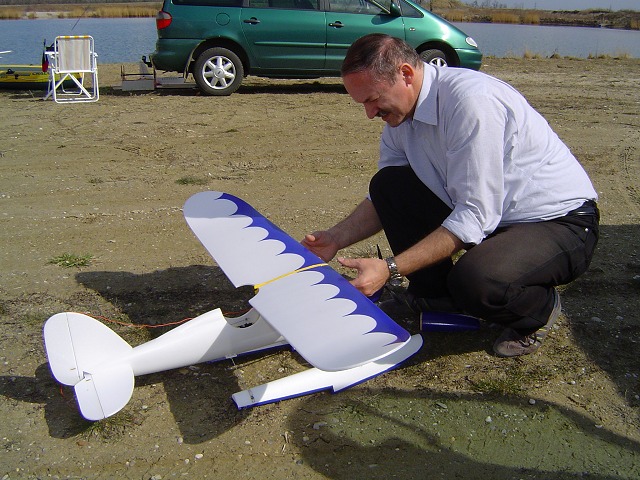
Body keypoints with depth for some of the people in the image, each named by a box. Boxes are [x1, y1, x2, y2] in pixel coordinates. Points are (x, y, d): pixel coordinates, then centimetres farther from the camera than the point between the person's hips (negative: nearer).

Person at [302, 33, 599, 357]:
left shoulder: (470, 99, -27)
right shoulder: (400, 112, -1)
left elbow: (475, 217, -30)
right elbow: (384, 199, 9)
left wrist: (390, 269, -31)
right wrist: (336, 238, -6)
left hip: (561, 221, -7)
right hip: (484, 215, 8)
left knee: (473, 280, -36)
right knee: (387, 184, -6)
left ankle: (540, 308, 1)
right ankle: (436, 300, 6)